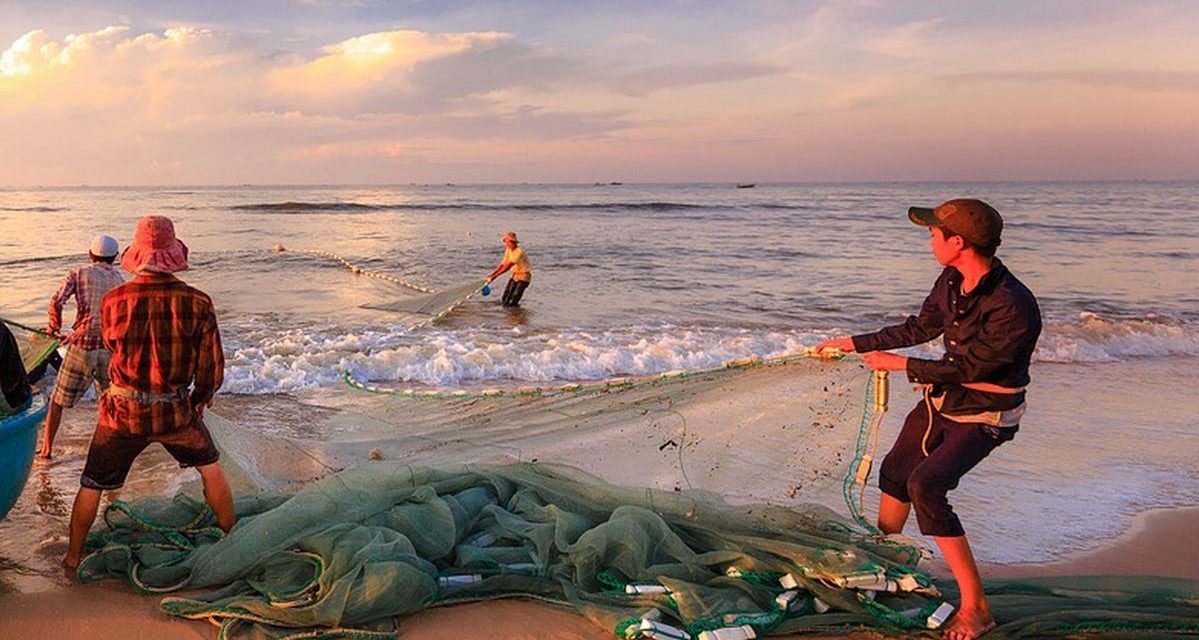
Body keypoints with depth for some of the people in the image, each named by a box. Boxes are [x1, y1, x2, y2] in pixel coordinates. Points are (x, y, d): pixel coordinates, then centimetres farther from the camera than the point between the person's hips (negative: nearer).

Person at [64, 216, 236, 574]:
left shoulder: (112, 301, -14)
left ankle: (72, 558, 32)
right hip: (175, 412, 0)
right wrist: (198, 402, 11)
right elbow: (212, 370, -8)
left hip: (122, 413, 0)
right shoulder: (197, 303, -16)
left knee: (92, 486, 20)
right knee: (210, 469, 24)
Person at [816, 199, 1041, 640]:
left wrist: (900, 364, -17)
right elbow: (920, 329, 10)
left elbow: (968, 368, -26)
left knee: (925, 485, -25)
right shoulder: (952, 282, -6)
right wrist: (855, 343, 13)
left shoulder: (1013, 307, -31)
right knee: (895, 472, 18)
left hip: (984, 416, -8)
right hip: (942, 400, 8)